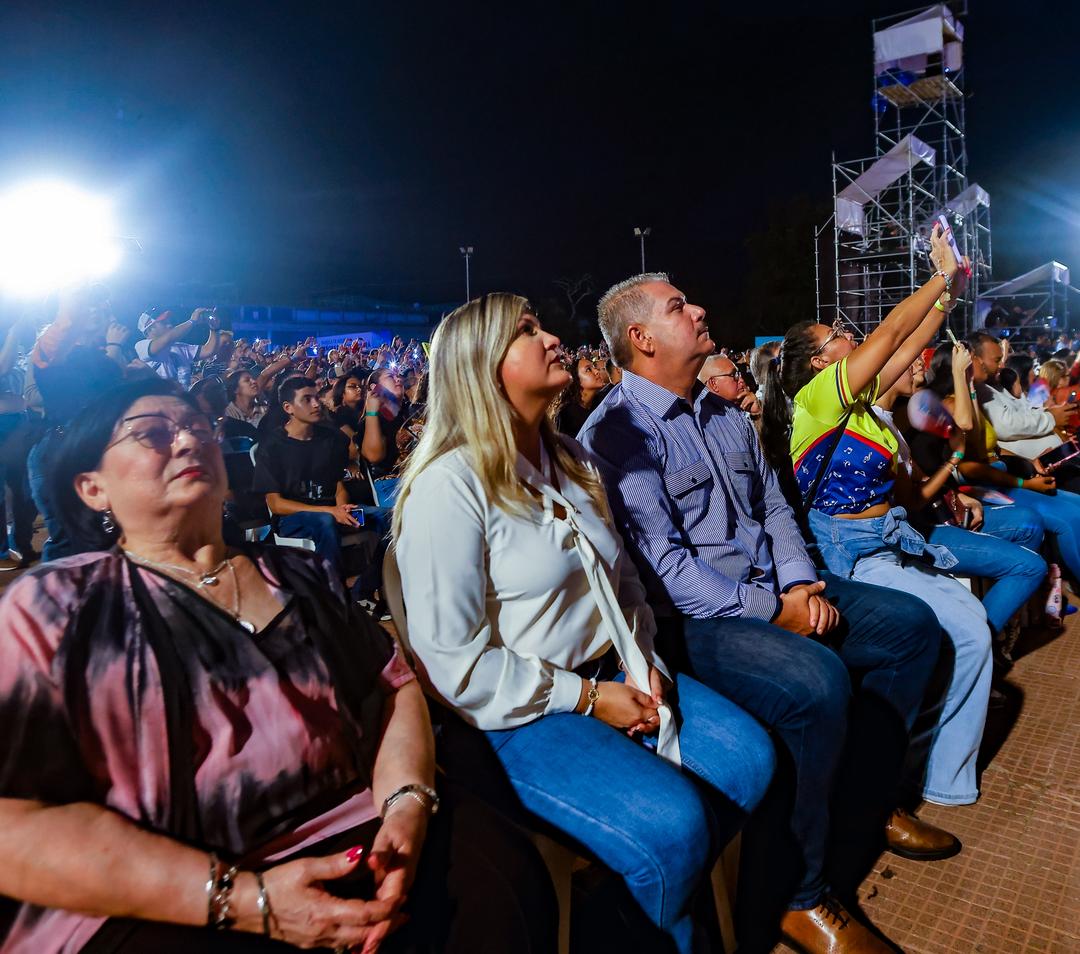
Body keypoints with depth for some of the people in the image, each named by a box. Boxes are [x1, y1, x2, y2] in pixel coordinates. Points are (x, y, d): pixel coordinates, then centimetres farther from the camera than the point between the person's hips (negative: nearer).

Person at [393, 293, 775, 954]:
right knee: (672, 822, -22)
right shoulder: (450, 485, -16)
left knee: (749, 757, -5)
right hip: (517, 715, -7)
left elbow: (623, 578, 17)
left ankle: (676, 890, 18)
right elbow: (454, 661, -18)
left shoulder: (570, 459, 11)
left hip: (609, 675, 8)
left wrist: (641, 661, 0)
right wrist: (585, 698, -15)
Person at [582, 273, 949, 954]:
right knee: (816, 681, -32)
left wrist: (800, 584, -2)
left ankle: (869, 801, 23)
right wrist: (773, 612, -18)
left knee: (912, 623, 7)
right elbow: (663, 562, -20)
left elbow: (772, 503, 16)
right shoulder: (617, 431, -14)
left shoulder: (724, 411, 14)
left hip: (775, 587, 9)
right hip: (695, 617, -9)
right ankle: (796, 893, -8)